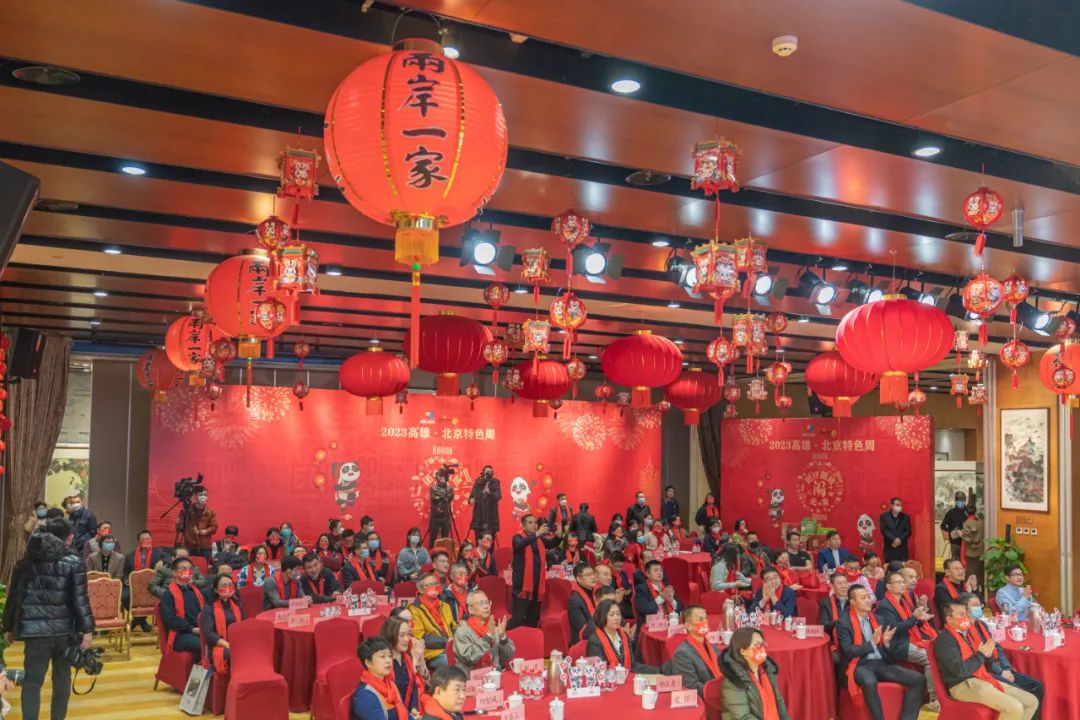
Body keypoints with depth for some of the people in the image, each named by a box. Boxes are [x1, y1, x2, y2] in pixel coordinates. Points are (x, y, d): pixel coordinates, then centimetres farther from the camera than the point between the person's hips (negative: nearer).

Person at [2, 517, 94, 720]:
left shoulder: (26, 562, 6)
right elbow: (80, 598, -8)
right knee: (62, 677, 14)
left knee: (32, 680, 4)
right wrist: (87, 629, -6)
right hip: (64, 629, -1)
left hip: (34, 629, 1)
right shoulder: (73, 562, -4)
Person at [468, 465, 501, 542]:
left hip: (491, 516, -2)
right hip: (478, 516, 2)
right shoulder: (477, 483, 9)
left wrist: (490, 492, -29)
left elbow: (498, 497, -11)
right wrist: (471, 499, -8)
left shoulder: (495, 483, 1)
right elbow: (471, 496, 14)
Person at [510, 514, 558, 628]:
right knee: (518, 619, -12)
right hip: (523, 583, -6)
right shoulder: (518, 538, -4)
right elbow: (520, 544, -26)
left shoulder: (540, 539, 13)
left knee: (534, 619, 14)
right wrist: (536, 534, -39)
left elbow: (552, 543, 1)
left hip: (537, 583, 6)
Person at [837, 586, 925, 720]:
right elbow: (848, 651, -13)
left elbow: (883, 648, 17)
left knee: (919, 680, -11)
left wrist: (886, 642, -6)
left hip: (881, 663, 6)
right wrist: (872, 643, -19)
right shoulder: (844, 623, -4)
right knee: (870, 682, -40)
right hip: (859, 665, -6)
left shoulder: (877, 619, 14)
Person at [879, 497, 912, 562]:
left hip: (902, 549, 2)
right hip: (889, 548, -1)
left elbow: (908, 531, 4)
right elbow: (884, 530, -4)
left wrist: (900, 540, -12)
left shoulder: (906, 517, 13)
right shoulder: (884, 516, 7)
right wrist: (894, 539, -16)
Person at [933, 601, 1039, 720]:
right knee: (1015, 708, -24)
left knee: (1032, 702, 6)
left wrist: (988, 655, -3)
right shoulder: (944, 640, -12)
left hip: (983, 680, 9)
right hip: (963, 685, -9)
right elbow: (960, 671, -22)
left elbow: (986, 667, 20)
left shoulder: (968, 633, 16)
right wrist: (981, 654, -10)